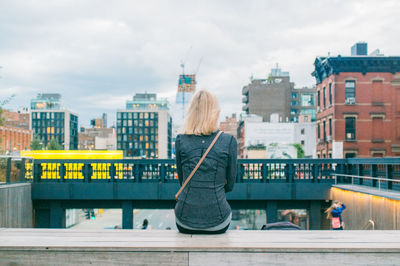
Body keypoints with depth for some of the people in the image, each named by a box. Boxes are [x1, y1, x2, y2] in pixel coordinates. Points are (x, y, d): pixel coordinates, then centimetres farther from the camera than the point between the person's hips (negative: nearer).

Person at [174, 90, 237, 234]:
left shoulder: (180, 140, -3)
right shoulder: (229, 141, -7)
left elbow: (181, 180, 8)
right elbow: (230, 185, 2)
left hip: (185, 222, 1)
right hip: (216, 221, -1)